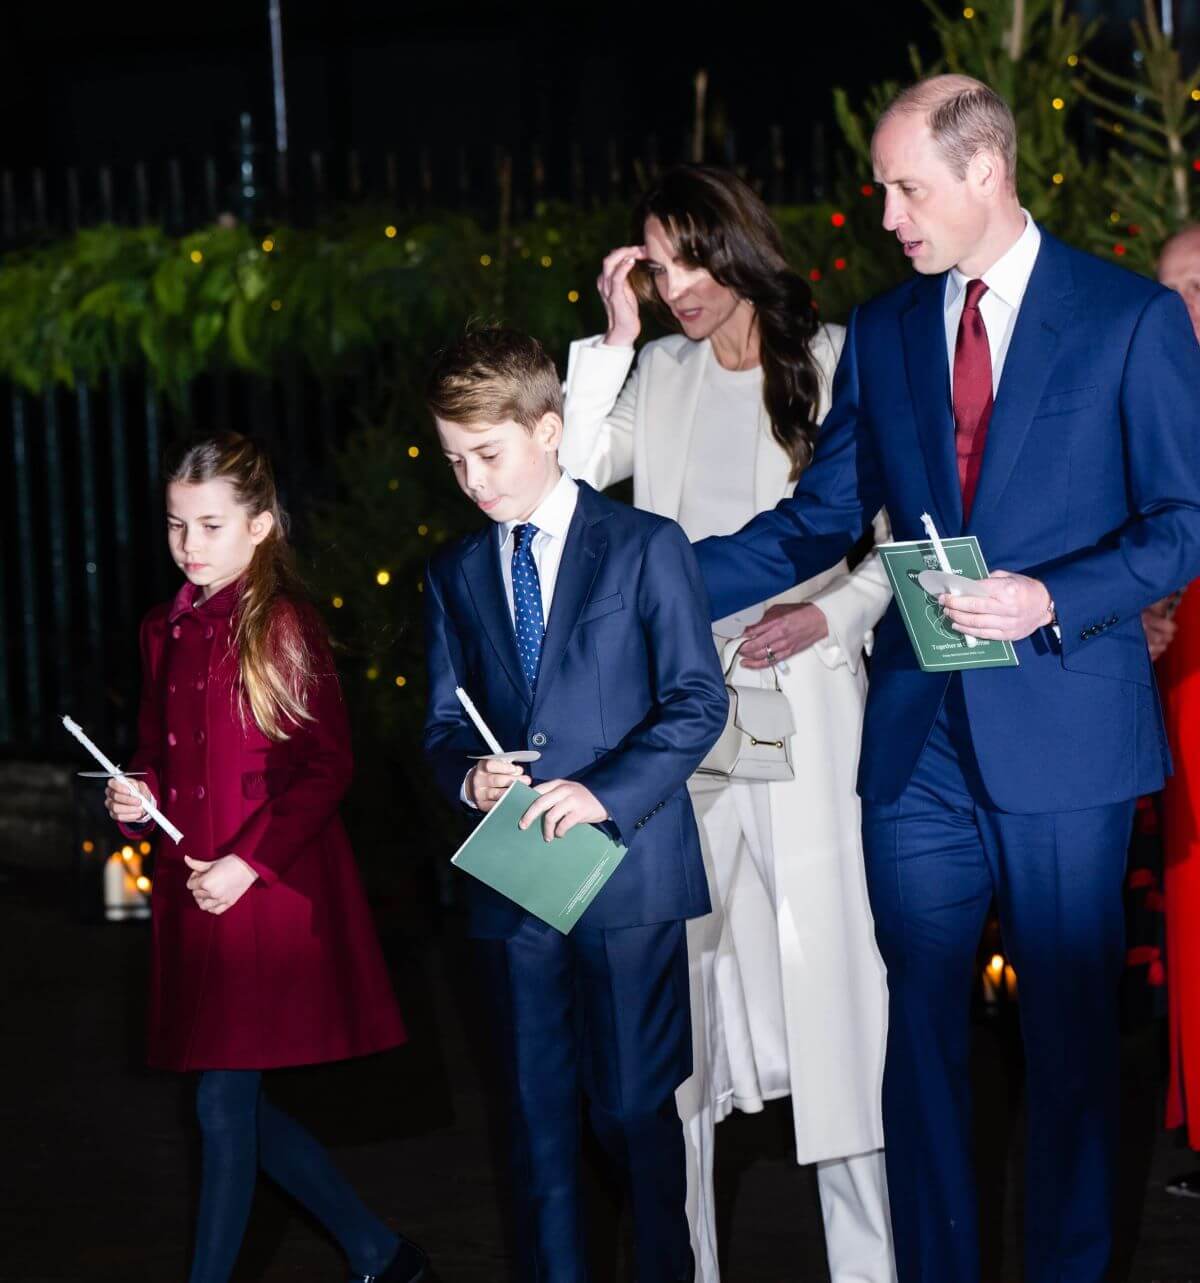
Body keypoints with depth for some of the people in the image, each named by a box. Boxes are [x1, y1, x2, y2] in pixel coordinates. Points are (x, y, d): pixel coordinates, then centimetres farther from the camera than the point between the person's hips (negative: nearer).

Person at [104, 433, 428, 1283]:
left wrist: (248, 862, -17)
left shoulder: (283, 626, -9)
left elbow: (328, 767, -11)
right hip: (193, 891, 7)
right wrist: (139, 792, 0)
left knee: (226, 1102, -5)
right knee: (238, 1107, 10)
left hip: (272, 894, -7)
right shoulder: (167, 631, 11)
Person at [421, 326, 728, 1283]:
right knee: (540, 1115, 8)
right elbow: (445, 722, 16)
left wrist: (607, 791, -19)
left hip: (629, 868, -4)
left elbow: (698, 701, -6)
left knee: (635, 1105, -3)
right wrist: (466, 773, -8)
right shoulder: (456, 576, 14)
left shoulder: (645, 547, -1)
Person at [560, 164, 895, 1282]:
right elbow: (567, 472, -2)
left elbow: (906, 540, 2)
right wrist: (613, 341, -4)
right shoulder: (658, 375, 11)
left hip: (803, 699, -4)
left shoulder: (838, 366, 0)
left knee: (826, 952, -7)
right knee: (677, 957, 5)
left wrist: (827, 615, -13)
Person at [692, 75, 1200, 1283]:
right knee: (920, 1020, 7)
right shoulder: (882, 331, 10)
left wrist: (1052, 600, -18)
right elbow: (817, 519, 11)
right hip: (918, 735, 4)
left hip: (1064, 730, -4)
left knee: (1068, 1026, 5)